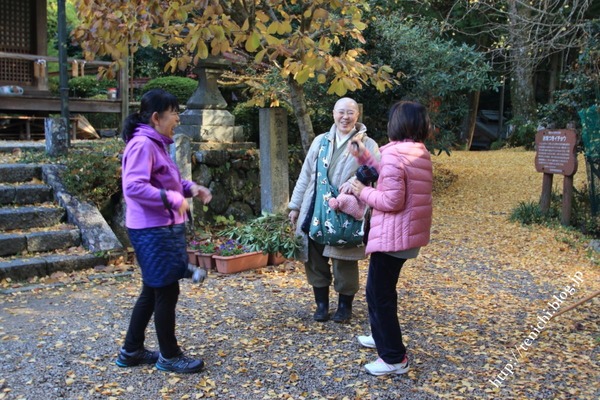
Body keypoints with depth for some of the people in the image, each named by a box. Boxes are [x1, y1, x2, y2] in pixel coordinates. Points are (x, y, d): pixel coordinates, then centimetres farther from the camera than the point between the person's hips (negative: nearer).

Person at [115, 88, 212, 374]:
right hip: (153, 231, -11)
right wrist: (172, 199, -27)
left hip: (164, 228, 11)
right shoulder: (142, 144, -17)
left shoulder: (157, 144, 15)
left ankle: (131, 351, 30)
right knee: (167, 291, 0)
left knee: (153, 291, 18)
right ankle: (169, 356, 16)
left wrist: (191, 188, 8)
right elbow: (134, 187, -27)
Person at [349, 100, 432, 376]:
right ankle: (383, 336, 41)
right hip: (408, 232, 10)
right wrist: (364, 157, 15)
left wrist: (362, 192, -10)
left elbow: (392, 200, -24)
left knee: (379, 292, 1)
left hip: (392, 235, -10)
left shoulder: (393, 153, -21)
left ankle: (394, 358, 9)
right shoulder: (421, 153, 8)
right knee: (384, 288, 25)